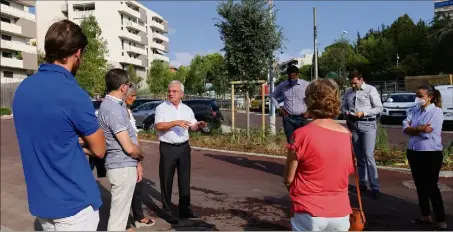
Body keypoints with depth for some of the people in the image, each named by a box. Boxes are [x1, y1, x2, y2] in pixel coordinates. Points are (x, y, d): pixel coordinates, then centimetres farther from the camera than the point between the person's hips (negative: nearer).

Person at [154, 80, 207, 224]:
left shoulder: (187, 109, 9)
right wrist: (176, 122, -27)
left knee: (184, 179, 13)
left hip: (184, 147, 5)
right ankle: (167, 211, 16)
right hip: (167, 148, -4)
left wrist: (198, 125, -12)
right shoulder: (161, 108, -6)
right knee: (166, 181, 4)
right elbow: (159, 126, -19)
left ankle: (185, 208, 26)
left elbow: (192, 127, 10)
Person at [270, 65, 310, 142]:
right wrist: (278, 108, 9)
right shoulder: (282, 85, 5)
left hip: (302, 118, -2)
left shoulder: (306, 85, -3)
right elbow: (272, 96, 20)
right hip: (288, 119, 2)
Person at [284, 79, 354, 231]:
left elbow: (288, 179, -9)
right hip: (340, 213, 4)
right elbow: (349, 171, 12)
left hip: (309, 213, -4)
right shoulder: (346, 135, -1)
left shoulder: (301, 135, -15)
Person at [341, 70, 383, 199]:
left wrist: (363, 113, -16)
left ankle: (374, 187, -4)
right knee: (359, 156, 11)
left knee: (368, 156, -10)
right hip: (353, 125, 5)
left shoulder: (371, 90, -4)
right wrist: (346, 112, -4)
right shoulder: (348, 92, 9)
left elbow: (379, 108, -6)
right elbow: (343, 106, 18)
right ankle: (362, 183, 22)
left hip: (367, 124, -5)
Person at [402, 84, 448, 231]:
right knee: (420, 186, 16)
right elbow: (405, 128, -3)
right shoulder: (414, 111, 7)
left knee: (431, 187, -1)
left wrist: (413, 129, -8)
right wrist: (419, 128, -17)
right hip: (414, 152, 7)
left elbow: (429, 133, -20)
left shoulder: (437, 112, -11)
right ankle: (425, 216, 31)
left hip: (431, 154, -7)